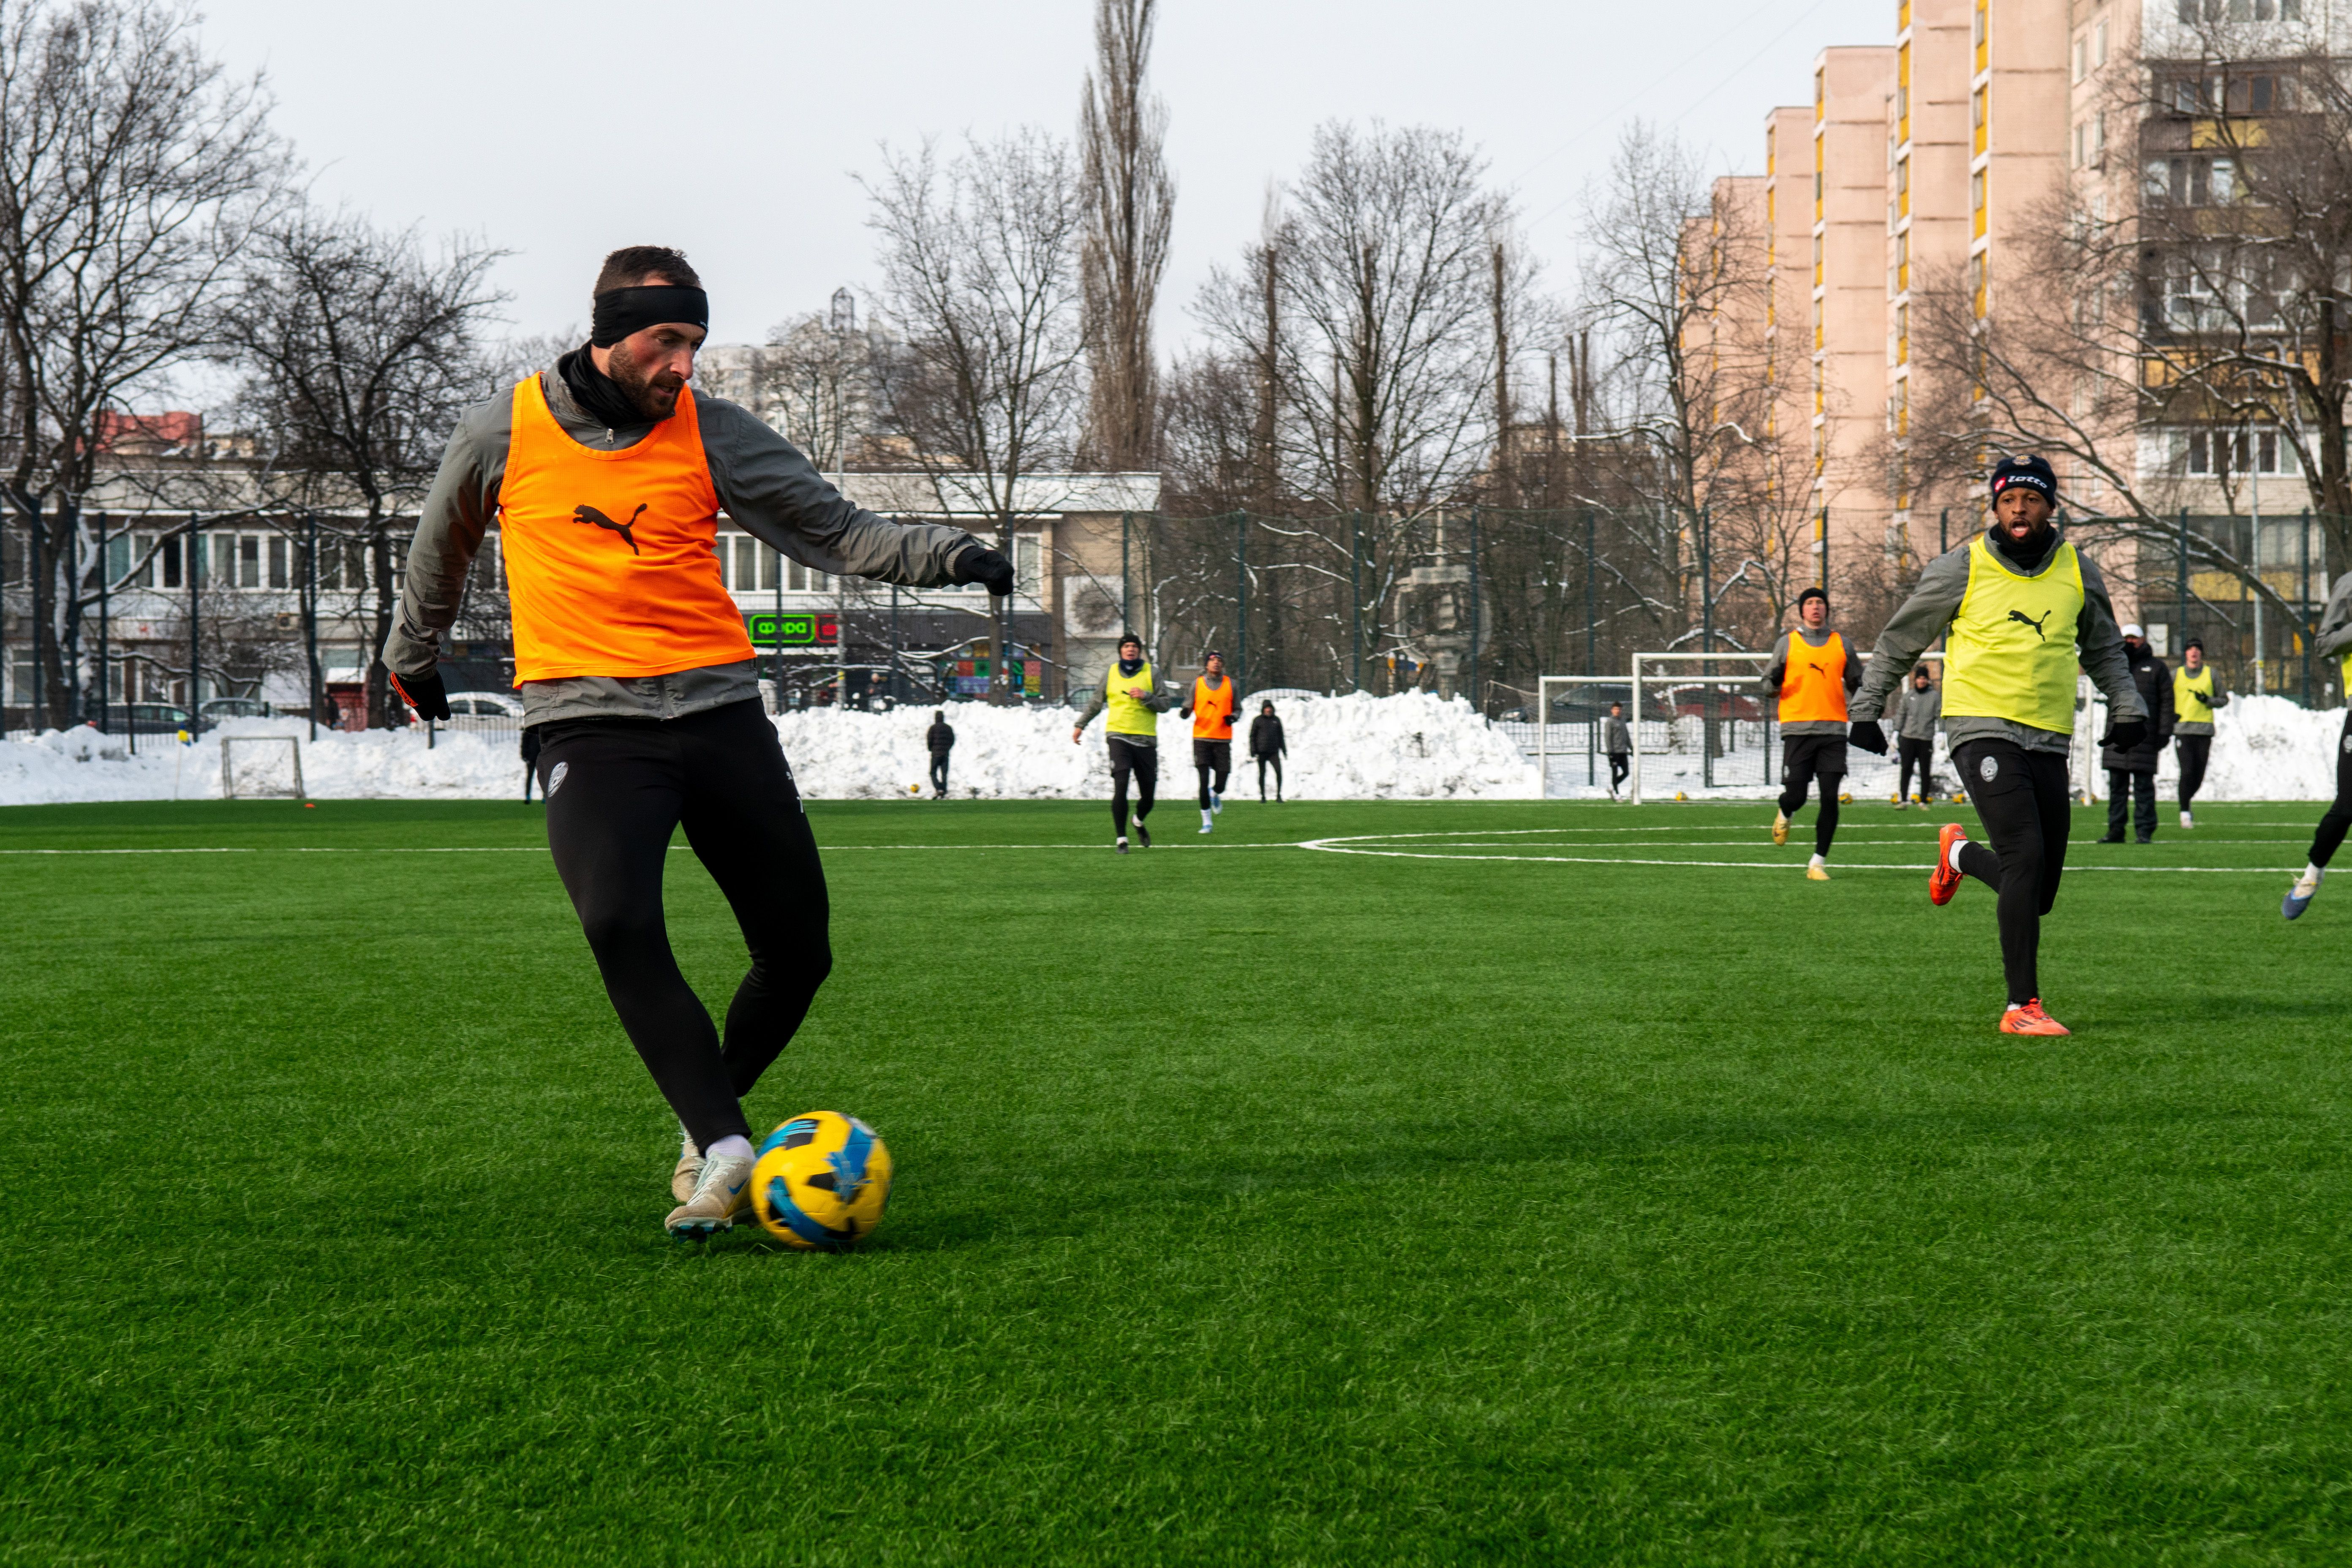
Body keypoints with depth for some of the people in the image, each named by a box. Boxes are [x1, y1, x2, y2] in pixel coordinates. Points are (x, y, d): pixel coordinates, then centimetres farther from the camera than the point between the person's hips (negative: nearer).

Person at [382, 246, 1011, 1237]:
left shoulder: (712, 434, 7)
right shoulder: (504, 431, 4)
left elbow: (836, 532, 7)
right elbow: (442, 547, 23)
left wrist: (945, 556, -9)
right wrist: (413, 658, 35)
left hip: (718, 709, 3)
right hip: (588, 720, -3)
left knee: (800, 950, 1)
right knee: (618, 925, -27)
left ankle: (707, 1115, 25)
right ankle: (727, 1151, -25)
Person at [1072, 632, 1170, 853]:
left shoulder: (1151, 673, 5)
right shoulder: (1111, 673, 8)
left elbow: (1165, 705, 1)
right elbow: (1097, 703, 23)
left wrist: (1145, 697, -15)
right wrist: (1080, 725, 24)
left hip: (1146, 740, 1)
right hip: (1118, 736, -1)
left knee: (1148, 797, 5)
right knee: (1120, 786, -18)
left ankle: (1139, 822, 39)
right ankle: (1121, 839, -11)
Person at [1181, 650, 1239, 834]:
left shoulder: (1230, 685, 7)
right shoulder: (1197, 684, 4)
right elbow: (1189, 708, 8)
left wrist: (1233, 717, -7)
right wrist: (1185, 712, -16)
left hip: (1223, 740, 1)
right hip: (1201, 738, -1)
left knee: (1220, 785, -1)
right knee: (1204, 781, -11)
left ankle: (1216, 795, 36)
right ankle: (1207, 821, -1)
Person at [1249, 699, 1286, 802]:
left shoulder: (1276, 720, 14)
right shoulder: (1257, 720, 3)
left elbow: (1281, 736, 21)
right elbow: (1252, 736, 2)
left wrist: (1284, 750, 18)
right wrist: (1253, 751, -7)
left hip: (1274, 752, 2)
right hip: (1262, 752, -2)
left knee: (1279, 771, -13)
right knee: (1262, 773, 2)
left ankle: (1278, 795, -9)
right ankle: (1262, 796, 12)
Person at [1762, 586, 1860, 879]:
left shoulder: (1841, 644, 14)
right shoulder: (1787, 643, 9)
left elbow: (1856, 683, 23)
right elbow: (1769, 685, 10)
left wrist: (1874, 696, 3)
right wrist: (1774, 682, -13)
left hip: (1833, 730, 2)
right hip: (1798, 729, -1)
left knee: (1830, 798, -8)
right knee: (1796, 796, -7)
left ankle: (1819, 862, 0)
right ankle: (1785, 815, 31)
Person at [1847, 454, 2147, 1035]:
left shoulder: (2079, 572, 9)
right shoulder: (1962, 570, -2)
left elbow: (2104, 649, 26)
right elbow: (1898, 642, 11)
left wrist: (2127, 706, 11)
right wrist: (1865, 709, 11)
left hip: (2049, 740, 5)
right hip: (1983, 729, -4)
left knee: (2039, 894, 5)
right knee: (2026, 856, -23)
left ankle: (1960, 854, 38)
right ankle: (2022, 1006, -16)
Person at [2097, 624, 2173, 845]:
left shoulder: (2155, 666, 8)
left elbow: (2167, 701, 4)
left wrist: (2165, 732, -6)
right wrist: (2120, 652, -6)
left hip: (2144, 735, -3)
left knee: (2144, 785, -4)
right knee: (2117, 785, 3)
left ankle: (2145, 831, -1)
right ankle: (2116, 830, 7)